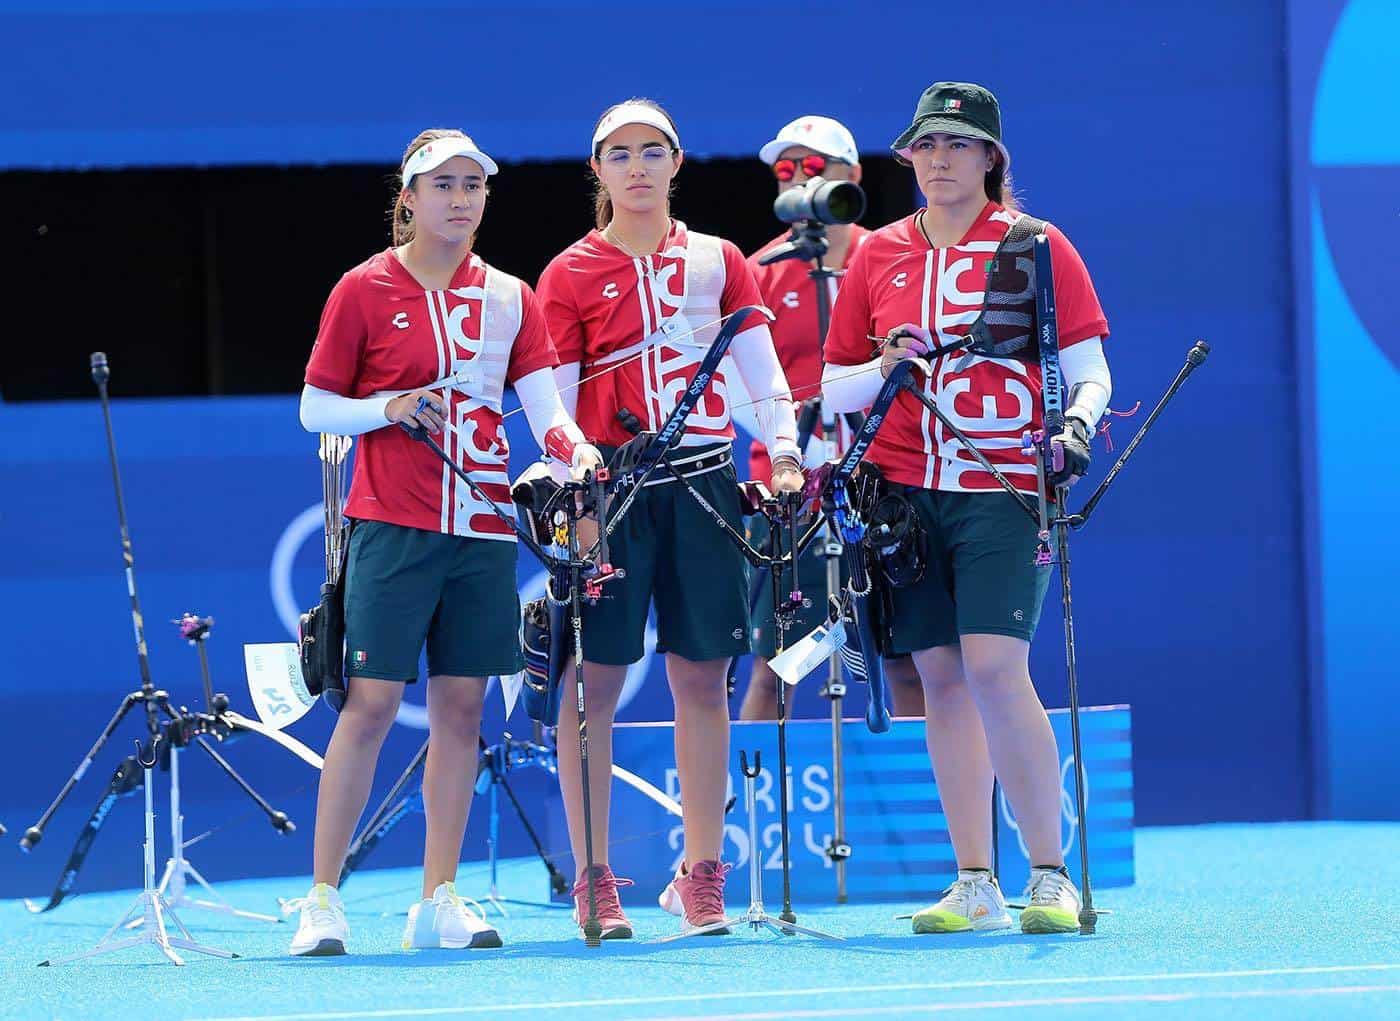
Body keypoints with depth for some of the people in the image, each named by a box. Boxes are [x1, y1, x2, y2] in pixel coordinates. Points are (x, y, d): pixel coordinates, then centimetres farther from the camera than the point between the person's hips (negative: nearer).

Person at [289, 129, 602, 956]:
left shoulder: (509, 298, 9)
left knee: (462, 704, 5)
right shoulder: (365, 290, 0)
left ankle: (440, 899, 11)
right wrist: (390, 408, -14)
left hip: (484, 527, 4)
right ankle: (323, 900, -4)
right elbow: (316, 408, 3)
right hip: (394, 525, -4)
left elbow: (545, 406, 1)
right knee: (371, 702, -8)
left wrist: (575, 448, -19)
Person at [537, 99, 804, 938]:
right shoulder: (571, 275, 4)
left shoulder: (716, 262, 9)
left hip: (701, 481, 2)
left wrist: (784, 453, -11)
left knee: (703, 676, 3)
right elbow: (554, 403, 1)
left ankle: (702, 872, 10)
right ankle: (594, 879, 4)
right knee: (595, 679, -2)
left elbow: (763, 371, 5)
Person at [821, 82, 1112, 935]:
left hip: (1003, 487, -4)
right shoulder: (879, 256, 11)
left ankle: (1052, 875, -8)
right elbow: (835, 387, 14)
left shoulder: (1035, 246, 2)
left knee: (994, 667, -16)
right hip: (907, 492, 4)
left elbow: (1089, 370, 2)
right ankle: (976, 887, 7)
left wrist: (1075, 425, -19)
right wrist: (886, 367, -7)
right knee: (942, 676, 3)